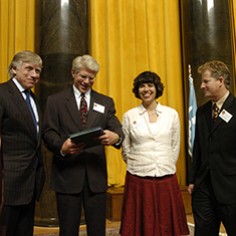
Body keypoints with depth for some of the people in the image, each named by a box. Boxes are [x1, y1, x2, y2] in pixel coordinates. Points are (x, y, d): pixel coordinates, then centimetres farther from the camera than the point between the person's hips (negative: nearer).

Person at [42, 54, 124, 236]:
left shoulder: (106, 102, 13)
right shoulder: (55, 101, 8)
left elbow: (117, 130, 1)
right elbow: (48, 133, -1)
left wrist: (116, 137, -24)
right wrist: (62, 146, -23)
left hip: (96, 175, 2)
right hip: (67, 174, -1)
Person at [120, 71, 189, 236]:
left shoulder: (172, 114, 5)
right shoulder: (129, 116, 2)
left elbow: (175, 148, 10)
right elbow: (126, 151, 8)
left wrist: (166, 168, 9)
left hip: (167, 180, 1)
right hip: (138, 180, -1)